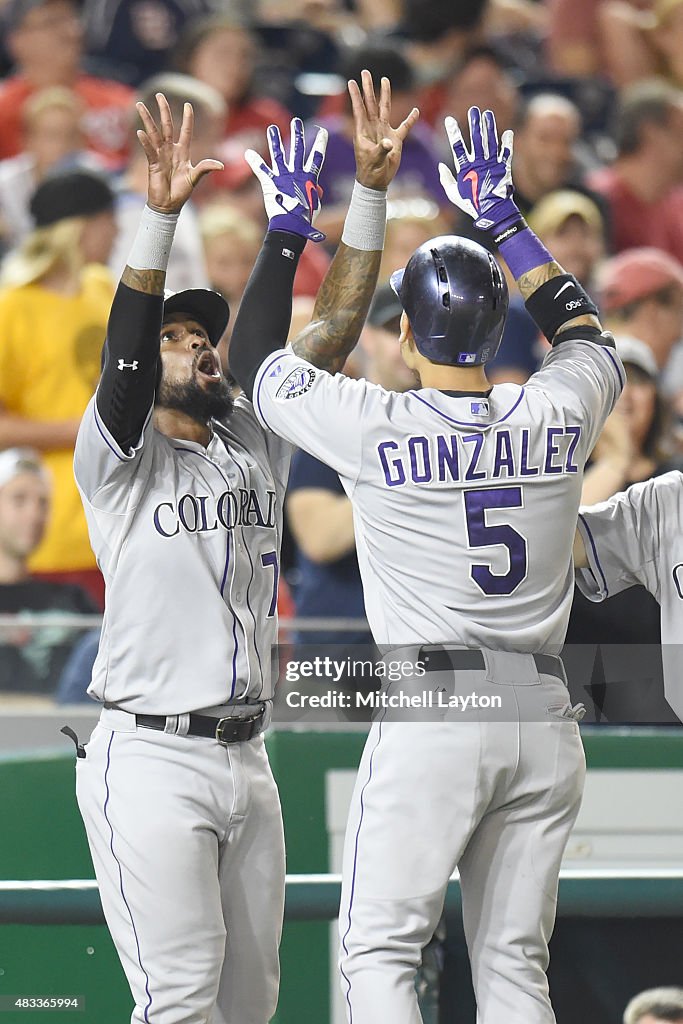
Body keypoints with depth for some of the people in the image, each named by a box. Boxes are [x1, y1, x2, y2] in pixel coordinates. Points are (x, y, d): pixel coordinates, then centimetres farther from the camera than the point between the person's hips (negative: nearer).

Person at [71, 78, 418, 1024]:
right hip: (151, 758, -7)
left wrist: (370, 188, -2)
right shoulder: (121, 459, -2)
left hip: (246, 759, 7)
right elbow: (124, 346, -19)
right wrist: (161, 213, -33)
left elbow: (332, 328, 7)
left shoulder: (255, 443, 14)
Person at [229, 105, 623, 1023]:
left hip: (431, 710, -4)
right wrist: (502, 217, 34)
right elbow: (587, 337, 29)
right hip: (544, 715, 4)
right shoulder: (558, 416, 4)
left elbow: (252, 361, 9)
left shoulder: (377, 428, -6)